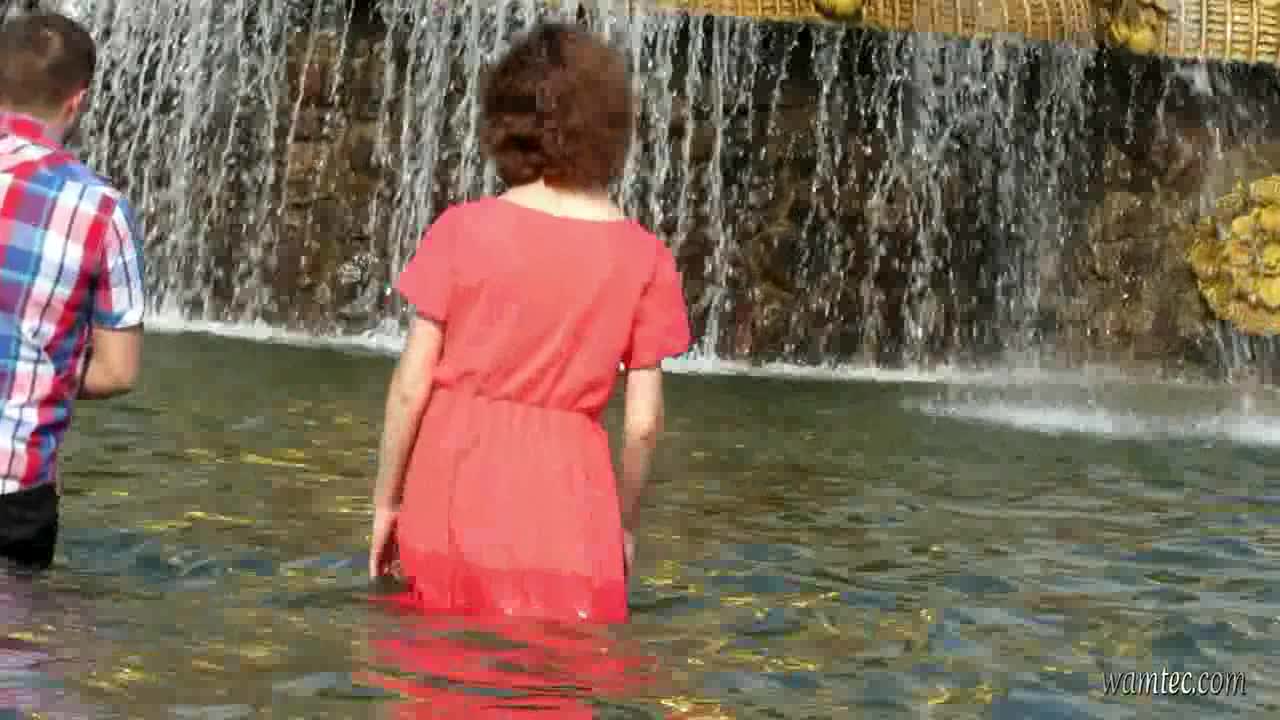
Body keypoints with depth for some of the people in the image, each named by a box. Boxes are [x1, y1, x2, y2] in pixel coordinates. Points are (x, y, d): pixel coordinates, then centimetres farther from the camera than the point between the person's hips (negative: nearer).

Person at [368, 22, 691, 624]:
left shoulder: (462, 230, -6)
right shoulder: (645, 259, -4)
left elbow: (411, 386, -4)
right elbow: (643, 421, -3)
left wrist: (386, 501, 8)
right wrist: (624, 523, 13)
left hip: (452, 501, 1)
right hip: (564, 509, -1)